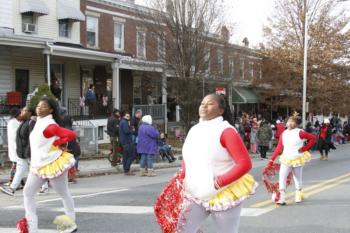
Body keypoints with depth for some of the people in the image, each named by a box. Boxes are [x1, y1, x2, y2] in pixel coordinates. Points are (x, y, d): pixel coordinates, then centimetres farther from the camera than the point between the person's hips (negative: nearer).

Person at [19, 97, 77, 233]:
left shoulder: (50, 125, -21)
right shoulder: (38, 123, 8)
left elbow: (71, 135, -30)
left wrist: (55, 144, -20)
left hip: (53, 164, -9)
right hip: (38, 165, 10)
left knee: (64, 195, 8)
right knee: (27, 193, 3)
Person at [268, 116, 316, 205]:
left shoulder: (300, 133, -11)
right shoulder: (284, 134, 2)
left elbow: (313, 138, -6)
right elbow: (279, 148, 2)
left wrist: (305, 148, -13)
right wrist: (272, 160, -3)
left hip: (298, 159, -3)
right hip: (286, 159, 3)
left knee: (298, 178, 11)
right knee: (282, 176, -12)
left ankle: (299, 196, 32)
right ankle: (281, 198, -14)